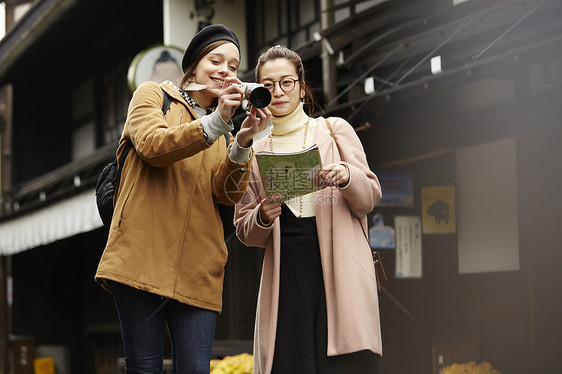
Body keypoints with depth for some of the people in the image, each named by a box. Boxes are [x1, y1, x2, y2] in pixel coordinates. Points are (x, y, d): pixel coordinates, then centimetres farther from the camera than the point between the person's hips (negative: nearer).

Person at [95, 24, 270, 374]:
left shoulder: (223, 131, 25)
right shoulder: (152, 94, 13)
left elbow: (227, 194, 7)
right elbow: (152, 145, -9)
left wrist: (242, 143, -10)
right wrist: (216, 122, -18)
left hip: (196, 268, 4)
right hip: (143, 256, -4)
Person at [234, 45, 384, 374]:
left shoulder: (334, 130, 13)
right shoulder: (254, 153, 17)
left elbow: (371, 196, 8)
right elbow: (244, 231, 17)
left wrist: (346, 177, -13)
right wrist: (263, 218, -5)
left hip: (340, 269, -1)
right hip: (285, 275, 2)